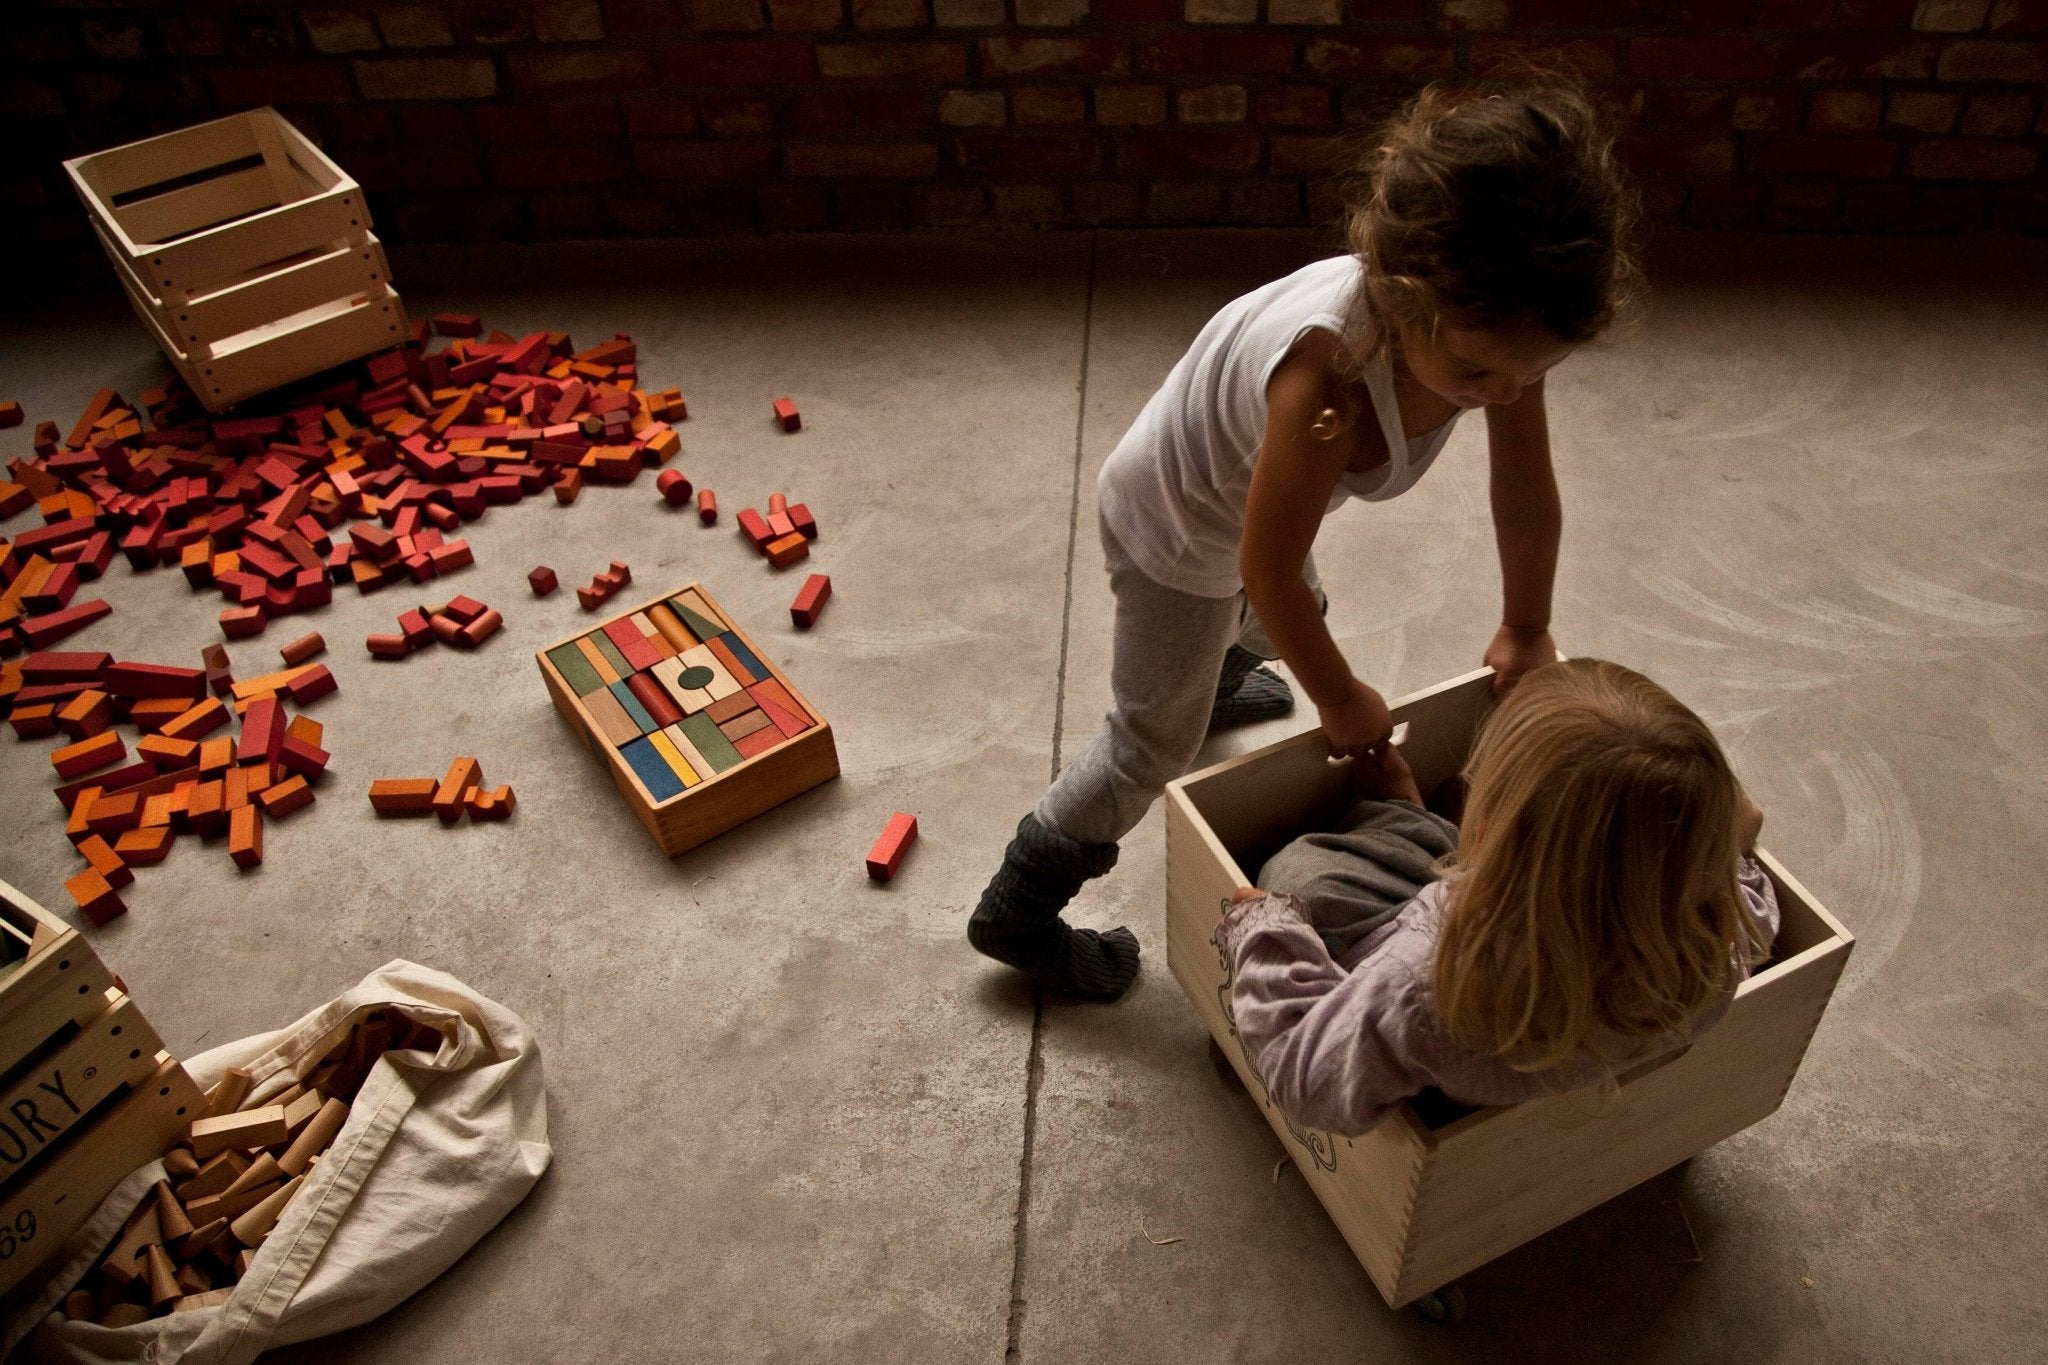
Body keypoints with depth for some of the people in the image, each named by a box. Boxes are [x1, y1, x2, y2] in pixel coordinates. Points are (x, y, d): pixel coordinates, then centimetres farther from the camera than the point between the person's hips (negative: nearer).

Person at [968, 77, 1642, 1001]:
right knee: (1155, 745, 8)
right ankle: (1016, 914, 28)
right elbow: (1266, 569, -34)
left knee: (1277, 629, 35)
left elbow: (1526, 501, -10)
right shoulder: (1331, 370, -47)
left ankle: (1209, 684, 71)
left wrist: (1525, 632, 5)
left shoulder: (1492, 327, -27)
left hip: (1243, 494, 7)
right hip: (1176, 528, -7)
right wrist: (1344, 705, -17)